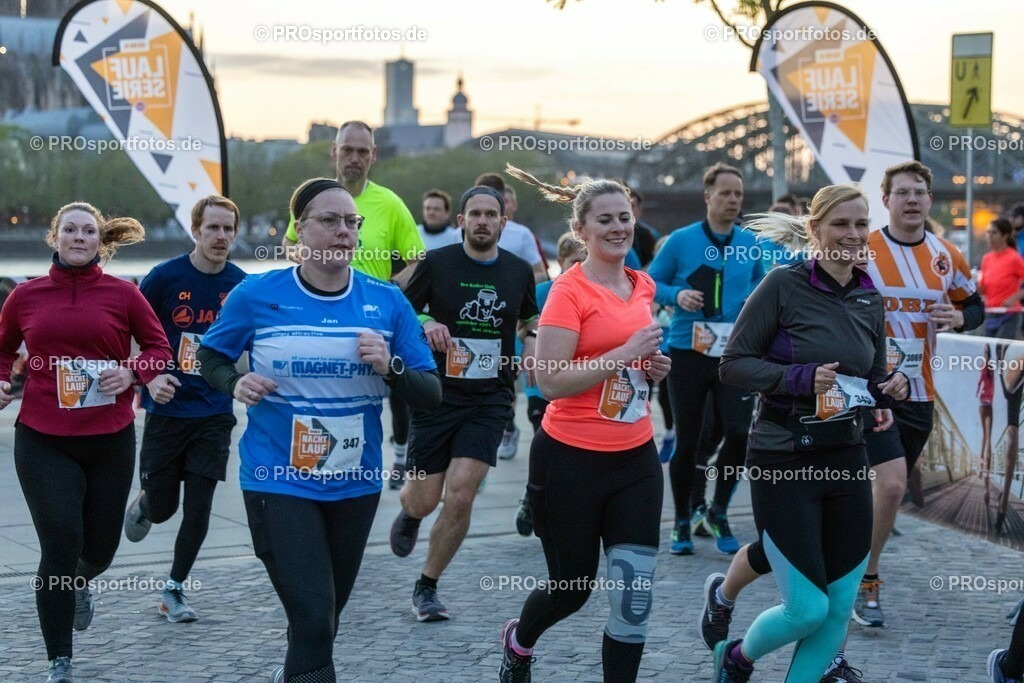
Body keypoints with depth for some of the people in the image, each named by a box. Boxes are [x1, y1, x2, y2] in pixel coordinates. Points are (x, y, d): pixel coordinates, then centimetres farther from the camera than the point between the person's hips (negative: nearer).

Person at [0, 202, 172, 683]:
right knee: (60, 546, -9)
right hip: (43, 441, -1)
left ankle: (79, 584, 53)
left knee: (101, 545, 13)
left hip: (110, 440, 1)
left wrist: (133, 372, -14)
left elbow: (159, 348, 6)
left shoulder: (123, 294, -1)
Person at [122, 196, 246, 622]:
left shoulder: (242, 286, -1)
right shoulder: (166, 277, -8)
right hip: (167, 409, -1)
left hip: (214, 414, 1)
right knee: (163, 508, 5)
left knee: (198, 508, -1)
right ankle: (143, 503, 43)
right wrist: (149, 378, -15)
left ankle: (174, 590, 18)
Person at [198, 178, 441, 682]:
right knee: (313, 618, -15)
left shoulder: (387, 301, -3)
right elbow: (210, 356, 8)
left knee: (326, 617, 20)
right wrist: (235, 383, -13)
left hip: (356, 484, 4)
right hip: (280, 483, -3)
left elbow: (431, 396, -2)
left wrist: (391, 367, -21)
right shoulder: (258, 295, -8)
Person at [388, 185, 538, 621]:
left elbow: (529, 319, 23)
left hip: (490, 399, 1)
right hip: (437, 394, -1)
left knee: (460, 495, -12)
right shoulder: (436, 263, -3)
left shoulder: (519, 271, 6)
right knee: (424, 499, 2)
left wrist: (532, 341, 1)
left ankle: (427, 587, 7)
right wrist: (425, 324, -18)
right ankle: (409, 513, 43)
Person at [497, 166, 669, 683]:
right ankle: (519, 640, 43)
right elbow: (550, 380, -20)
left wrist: (653, 366, 4)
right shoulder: (569, 290, -13)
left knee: (635, 594, -3)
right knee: (573, 587, 11)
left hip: (635, 457, 5)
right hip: (573, 460, -5)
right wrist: (625, 354, -22)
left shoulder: (643, 285, 8)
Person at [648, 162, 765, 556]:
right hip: (688, 350, -2)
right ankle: (682, 523, 22)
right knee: (687, 440, 5)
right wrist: (677, 295, -15)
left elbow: (764, 282, 20)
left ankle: (719, 512, 15)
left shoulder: (752, 244, 5)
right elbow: (651, 283, 3)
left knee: (740, 431, -10)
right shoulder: (681, 241, -3)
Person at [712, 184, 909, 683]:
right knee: (808, 610, -5)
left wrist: (891, 389, -5)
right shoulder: (784, 285, -10)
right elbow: (733, 364, -10)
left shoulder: (870, 301, 7)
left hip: (846, 460, 6)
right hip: (783, 462, -6)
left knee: (840, 608, 6)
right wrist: (802, 377, -22)